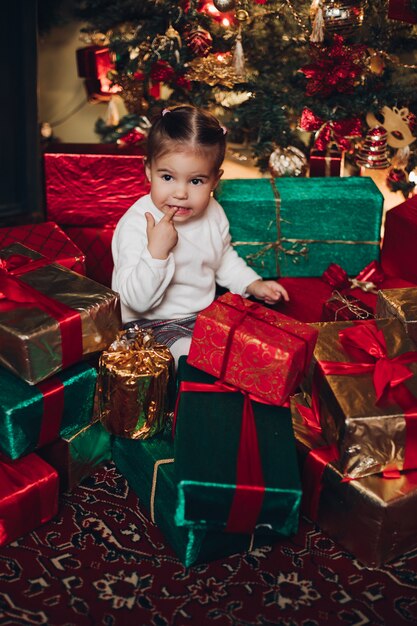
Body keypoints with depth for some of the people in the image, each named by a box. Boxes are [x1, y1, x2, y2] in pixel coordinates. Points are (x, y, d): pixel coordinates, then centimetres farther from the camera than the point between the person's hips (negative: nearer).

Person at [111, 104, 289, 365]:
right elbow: (136, 301, -28)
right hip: (153, 324, -7)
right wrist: (157, 251, -37)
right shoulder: (137, 225, -24)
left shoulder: (212, 212, -1)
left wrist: (253, 284, 9)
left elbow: (225, 259, 21)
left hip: (205, 314, 7)